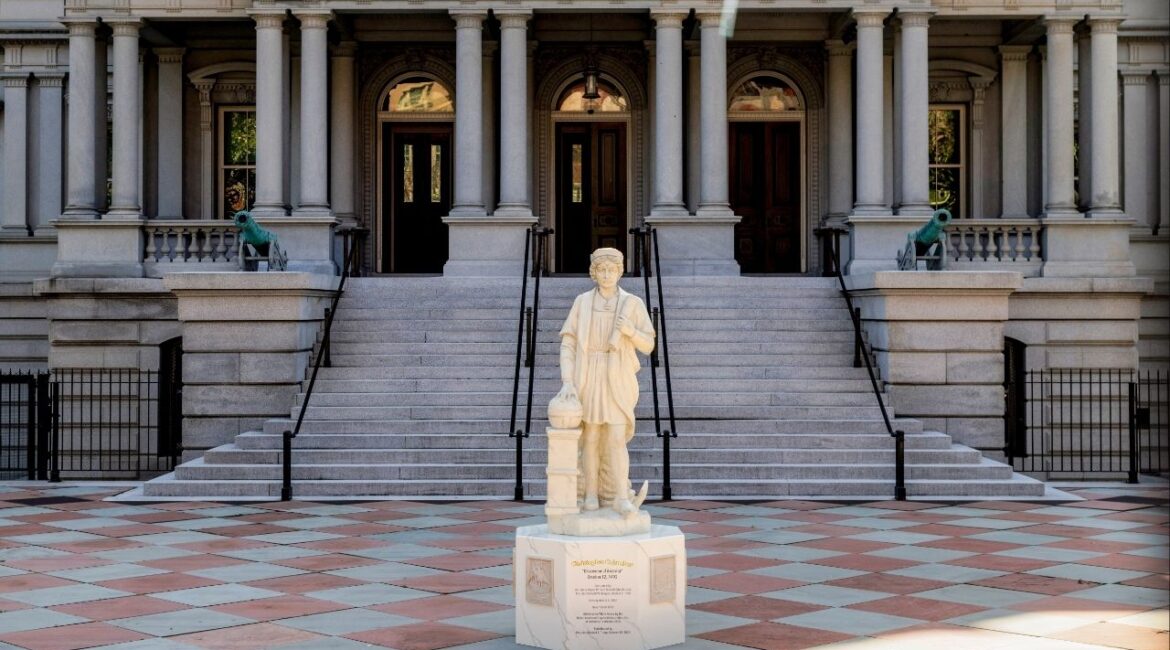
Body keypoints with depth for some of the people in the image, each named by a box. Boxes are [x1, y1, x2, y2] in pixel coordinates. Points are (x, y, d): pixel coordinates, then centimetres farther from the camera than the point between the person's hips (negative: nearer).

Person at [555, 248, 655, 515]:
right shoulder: (582, 302, 2)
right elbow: (568, 344, 0)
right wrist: (567, 381, -13)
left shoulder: (633, 303, 0)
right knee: (590, 437, 2)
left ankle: (621, 498, -9)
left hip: (617, 379, -1)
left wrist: (631, 330, -21)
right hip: (587, 377, 1)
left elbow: (648, 346, 1)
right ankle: (591, 495, 13)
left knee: (616, 439, -12)